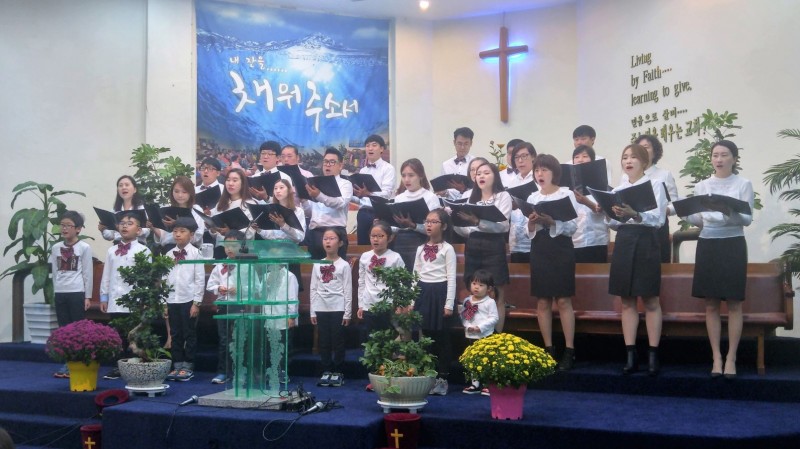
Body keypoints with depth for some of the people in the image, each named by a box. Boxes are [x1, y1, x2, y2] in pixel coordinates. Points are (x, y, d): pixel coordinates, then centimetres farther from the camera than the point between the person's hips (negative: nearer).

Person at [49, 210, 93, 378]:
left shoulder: (84, 247, -3)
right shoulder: (56, 248, 10)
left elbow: (88, 273, -3)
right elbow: (55, 272, 12)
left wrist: (88, 296, -5)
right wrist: (56, 292, 7)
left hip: (77, 292, -5)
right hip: (60, 293, 5)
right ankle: (67, 363, 12)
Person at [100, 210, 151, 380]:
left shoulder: (143, 250, -3)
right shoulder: (111, 251, 12)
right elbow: (106, 275, 13)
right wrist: (104, 296, 11)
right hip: (115, 300, 5)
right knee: (117, 334, 8)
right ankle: (119, 366, 15)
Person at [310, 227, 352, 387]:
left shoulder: (344, 265, -2)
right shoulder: (317, 265, 7)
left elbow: (348, 290, -3)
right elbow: (313, 289, 8)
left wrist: (347, 313, -7)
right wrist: (313, 312, 4)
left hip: (338, 309, -3)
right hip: (321, 309, 3)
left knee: (338, 341, 2)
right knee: (324, 342, 7)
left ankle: (337, 372, 12)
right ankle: (326, 371, 17)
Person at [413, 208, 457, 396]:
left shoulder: (447, 249, -4)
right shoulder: (420, 249, 11)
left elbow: (451, 278, -7)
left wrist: (449, 304, -12)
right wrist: (412, 300, 8)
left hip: (440, 293, -5)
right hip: (423, 293, 5)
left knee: (442, 337, 2)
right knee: (426, 336, 8)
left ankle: (442, 378, 10)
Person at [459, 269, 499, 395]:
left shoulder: (490, 302, -8)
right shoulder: (467, 301, 7)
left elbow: (494, 318, -12)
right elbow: (463, 316, 7)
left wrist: (480, 327, -20)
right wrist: (467, 326, -11)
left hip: (486, 337, -5)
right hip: (470, 336, 5)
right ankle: (475, 384, 23)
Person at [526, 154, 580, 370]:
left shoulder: (566, 194, -1)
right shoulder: (532, 198, 10)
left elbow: (572, 227, -8)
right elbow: (529, 233, 11)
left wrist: (551, 221, -21)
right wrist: (532, 223, -10)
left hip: (561, 248, -4)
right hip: (539, 249, 4)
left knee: (563, 300, -4)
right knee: (542, 301, 5)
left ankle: (569, 351, 2)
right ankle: (548, 349, 14)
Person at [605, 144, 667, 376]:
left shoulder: (654, 185, -1)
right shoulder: (618, 189, 14)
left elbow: (658, 219, -13)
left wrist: (634, 214, -29)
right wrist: (608, 216, -8)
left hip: (645, 243, -5)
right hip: (623, 243, 5)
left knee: (650, 301, 0)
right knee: (627, 302, 6)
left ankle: (653, 355, 5)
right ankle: (631, 355, 11)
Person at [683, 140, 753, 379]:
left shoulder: (743, 184, 1)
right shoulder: (702, 186, 10)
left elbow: (747, 219, -8)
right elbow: (699, 221, 8)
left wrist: (728, 211, -27)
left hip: (732, 246, -3)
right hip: (707, 245, 3)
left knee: (734, 304, 0)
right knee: (711, 305, 4)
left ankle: (731, 358, 6)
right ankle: (716, 357, 11)